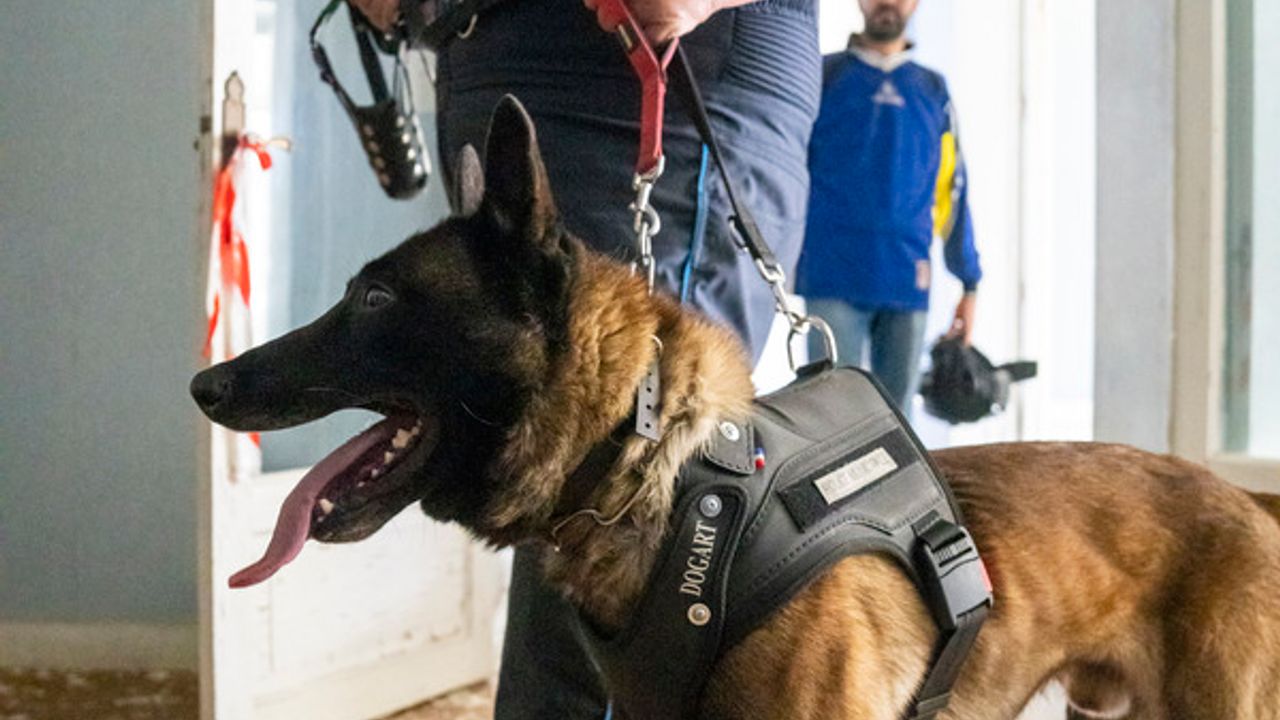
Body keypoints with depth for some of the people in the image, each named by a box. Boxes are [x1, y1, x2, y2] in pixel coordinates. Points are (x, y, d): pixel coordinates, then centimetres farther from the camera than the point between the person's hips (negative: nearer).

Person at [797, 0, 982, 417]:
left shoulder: (933, 91, 15)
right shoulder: (823, 77, 9)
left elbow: (953, 192, 14)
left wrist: (969, 284, 12)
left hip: (907, 283, 2)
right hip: (834, 279, -2)